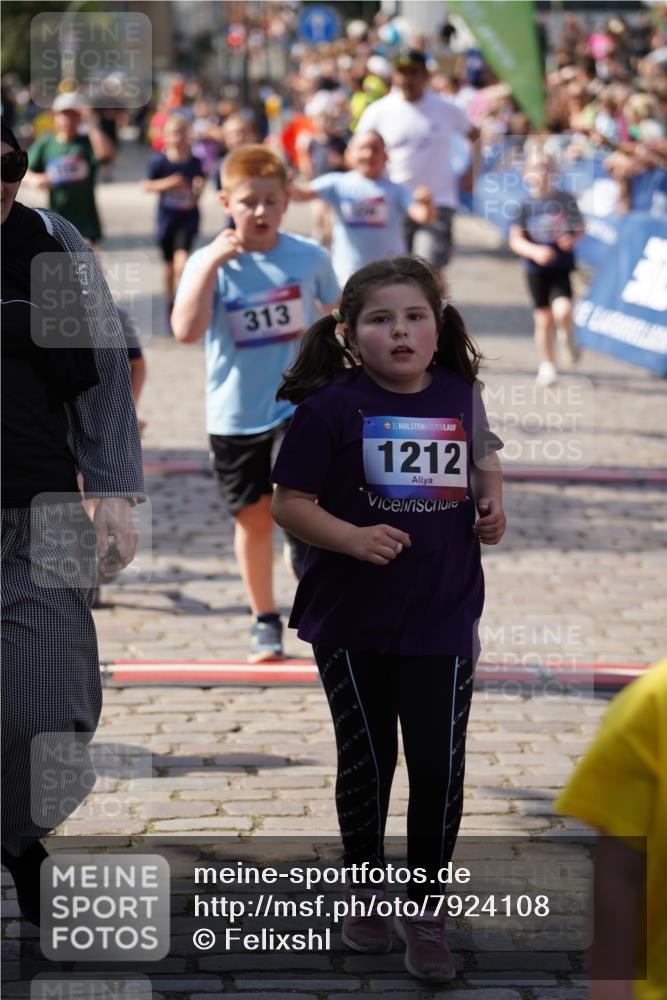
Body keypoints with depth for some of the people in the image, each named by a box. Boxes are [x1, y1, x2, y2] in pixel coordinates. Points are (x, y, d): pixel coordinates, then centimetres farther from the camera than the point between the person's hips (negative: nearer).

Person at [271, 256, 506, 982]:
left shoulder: (460, 397, -1)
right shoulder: (331, 407, -13)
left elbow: (484, 459, 20)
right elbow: (290, 505, -12)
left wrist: (492, 507, 0)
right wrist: (354, 538, -27)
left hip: (442, 620, 2)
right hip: (352, 622, -2)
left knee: (439, 769, 1)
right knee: (365, 764, 14)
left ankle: (425, 915, 18)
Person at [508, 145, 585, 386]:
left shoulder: (565, 200, -2)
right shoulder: (527, 205, -4)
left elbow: (580, 229, 8)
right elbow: (515, 240, -5)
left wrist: (571, 240, -13)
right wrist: (534, 251, -22)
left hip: (561, 268, -1)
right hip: (536, 269, 1)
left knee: (562, 310, -21)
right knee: (543, 319, 6)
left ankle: (568, 339, 12)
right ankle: (547, 365, 22)